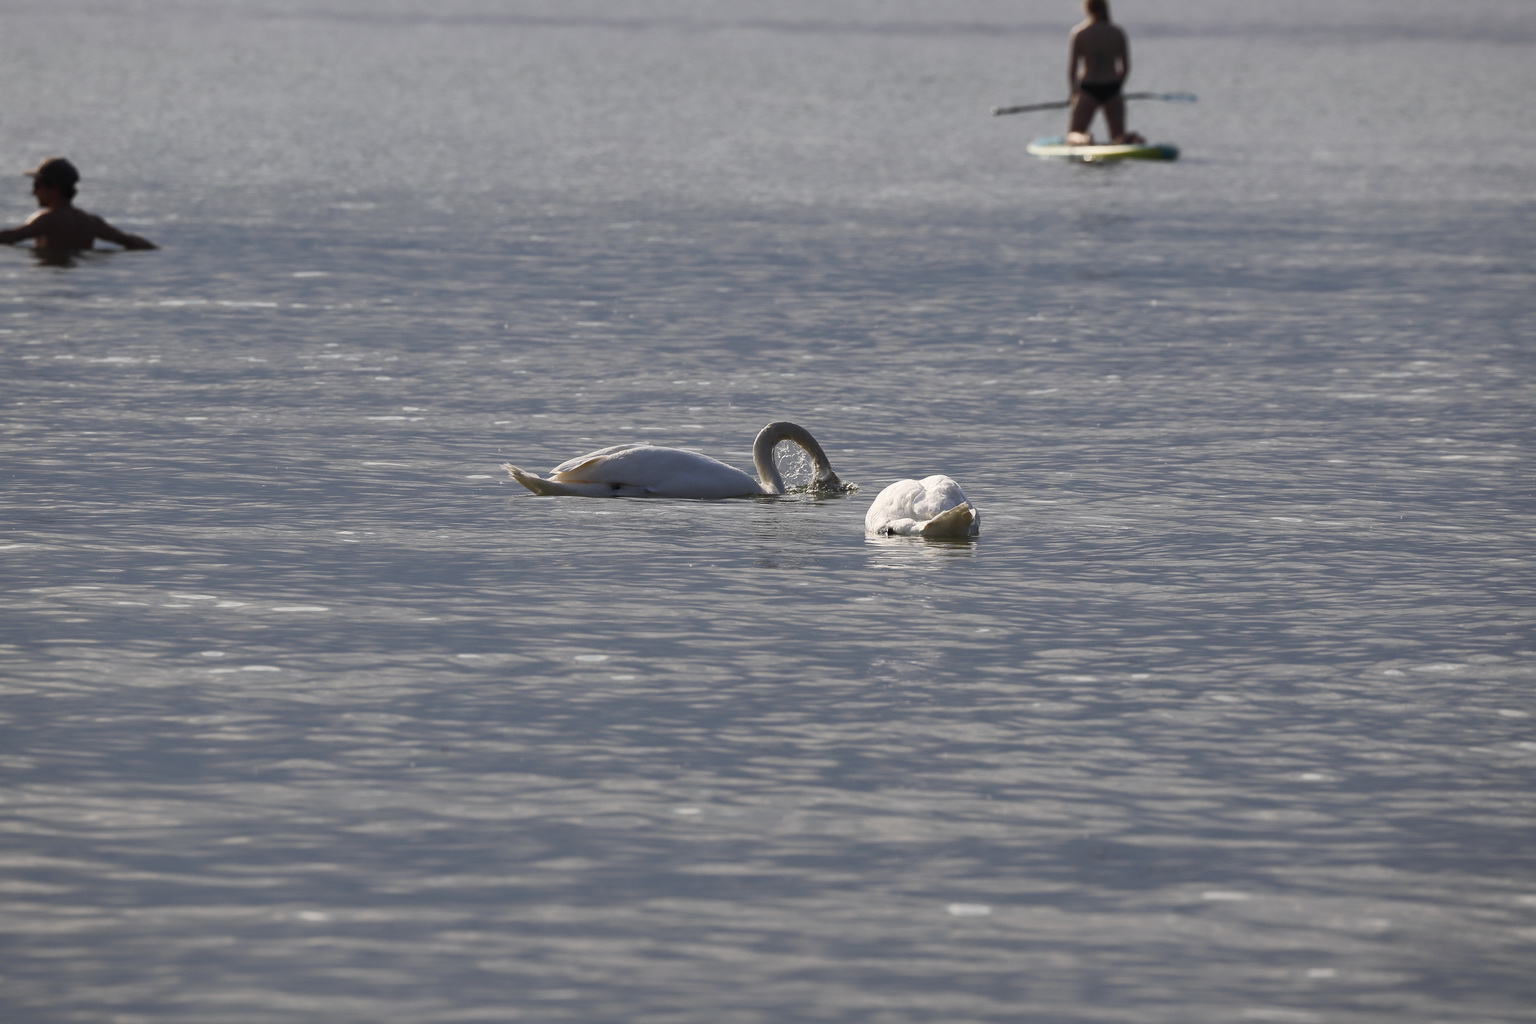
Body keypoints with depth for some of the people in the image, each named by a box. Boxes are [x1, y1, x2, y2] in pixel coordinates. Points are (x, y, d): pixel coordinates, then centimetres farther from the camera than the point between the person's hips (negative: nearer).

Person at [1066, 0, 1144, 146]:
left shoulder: (1079, 33, -5)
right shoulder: (1117, 33, 3)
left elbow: (1071, 68, -4)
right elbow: (1126, 67, 5)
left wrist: (1074, 93, 9)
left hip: (1089, 90, -3)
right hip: (1112, 89, 3)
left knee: (1073, 136, 5)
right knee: (1119, 136, 12)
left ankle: (1083, 140, -30)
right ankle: (1133, 139, -21)